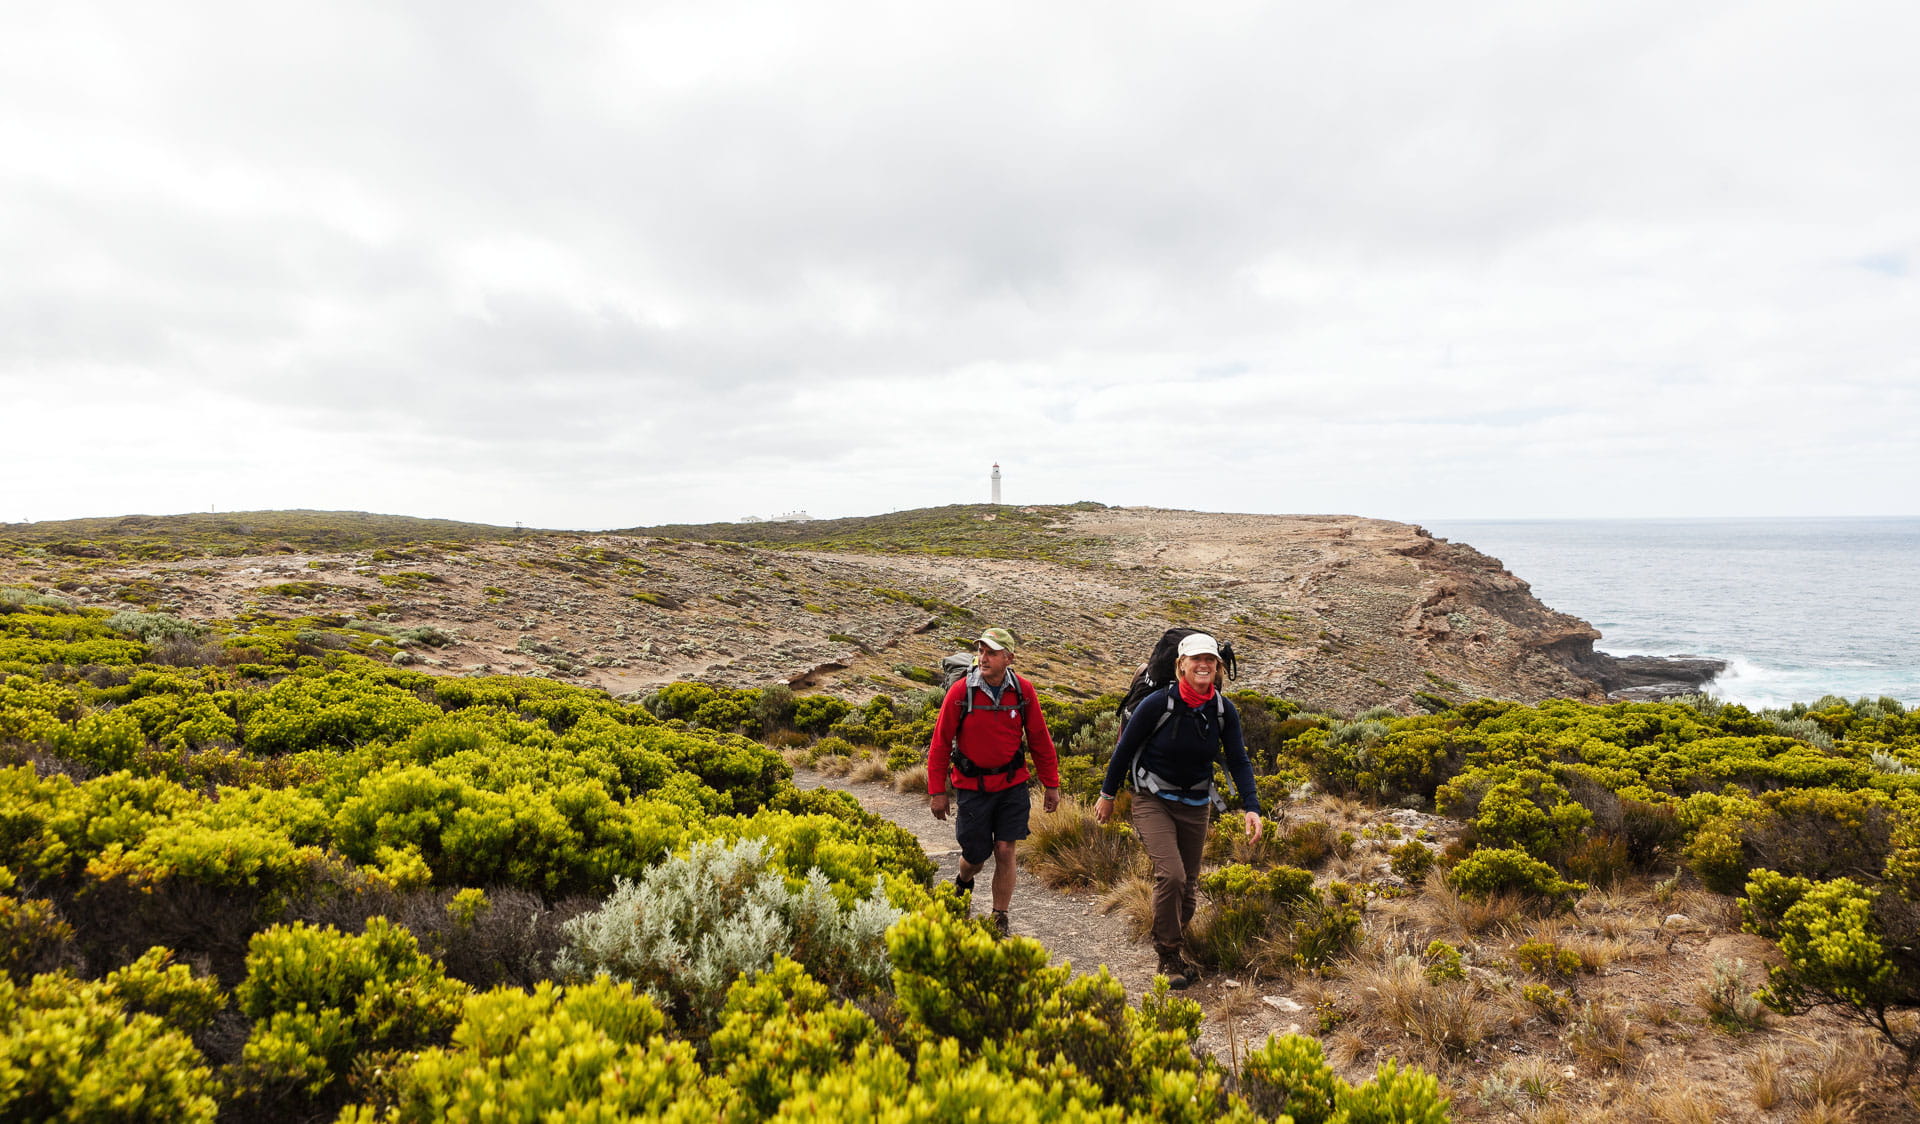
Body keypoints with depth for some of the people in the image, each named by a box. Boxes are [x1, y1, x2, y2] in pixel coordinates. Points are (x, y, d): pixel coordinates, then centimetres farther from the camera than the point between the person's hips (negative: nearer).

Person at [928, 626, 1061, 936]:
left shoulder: (1022, 690, -7)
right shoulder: (960, 692, -13)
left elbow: (1039, 739, 3)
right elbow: (940, 743, -6)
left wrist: (1051, 785, 6)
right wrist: (937, 791, -5)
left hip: (1012, 785, 1)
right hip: (972, 786, -1)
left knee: (1005, 852, 0)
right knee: (976, 854, 7)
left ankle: (1000, 922, 18)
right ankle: (963, 883, 44)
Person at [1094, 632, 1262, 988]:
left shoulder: (1223, 710, -7)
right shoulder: (1159, 703, -18)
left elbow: (1238, 761, -2)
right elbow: (1125, 748, -8)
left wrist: (1251, 808, -15)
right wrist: (1107, 795, 0)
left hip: (1195, 807, 4)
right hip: (1153, 801, -4)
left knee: (1187, 883, 10)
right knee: (1170, 875, -18)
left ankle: (1177, 944, 32)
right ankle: (1168, 956, 0)